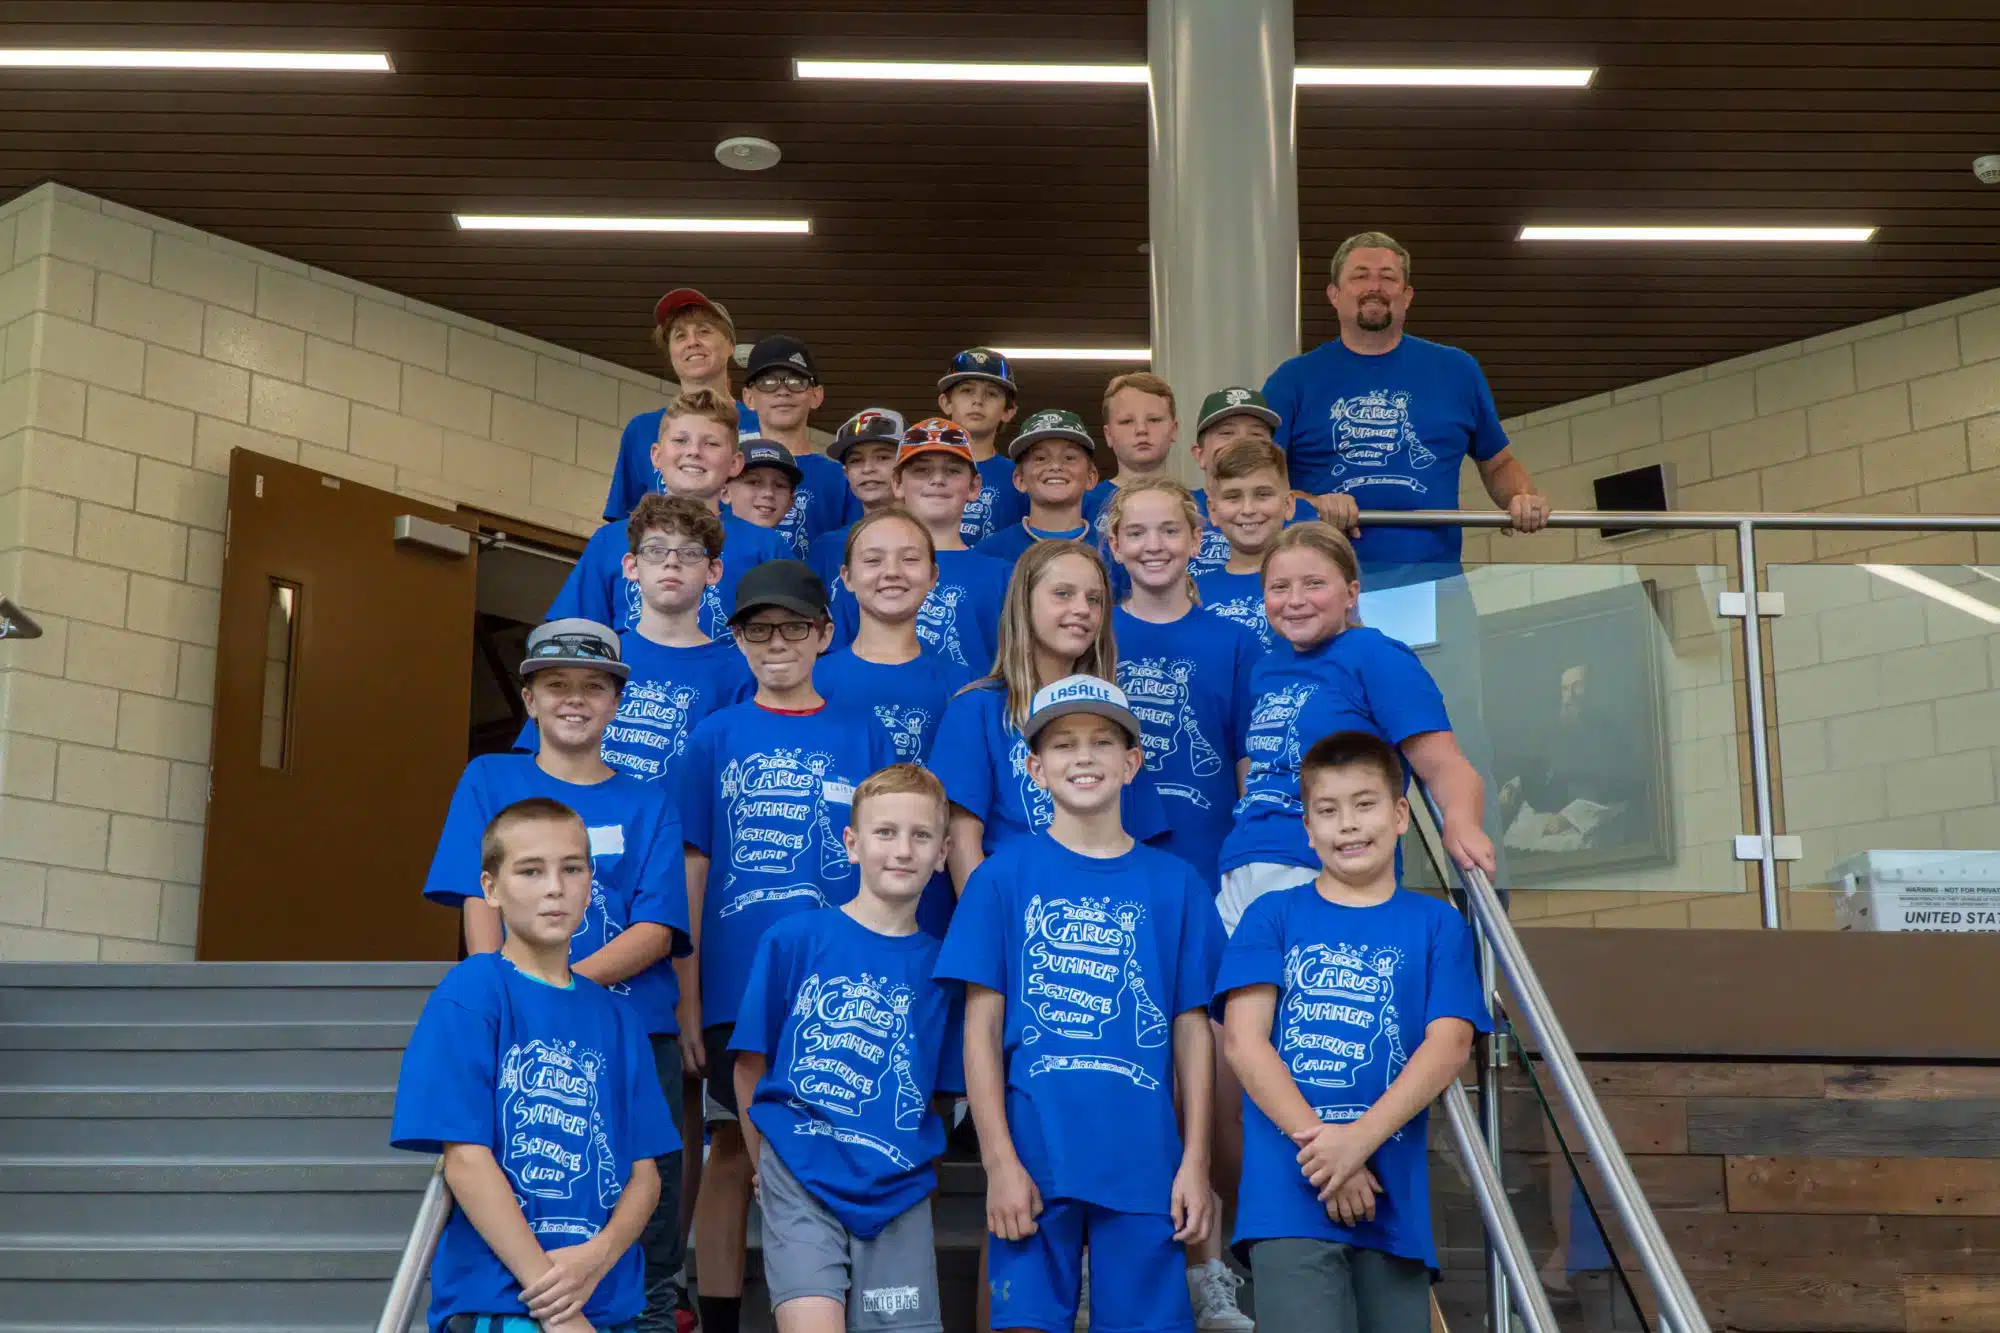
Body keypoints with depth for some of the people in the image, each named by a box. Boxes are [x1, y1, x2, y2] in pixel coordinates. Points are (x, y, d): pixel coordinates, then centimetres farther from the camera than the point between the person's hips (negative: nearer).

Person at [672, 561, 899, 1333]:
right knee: (733, 1151, 8)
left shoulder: (863, 739, 5)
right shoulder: (715, 738, 5)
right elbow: (693, 871, 4)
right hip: (737, 986, 0)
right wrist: (687, 994, -1)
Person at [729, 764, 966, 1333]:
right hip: (802, 1183, -3)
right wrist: (768, 1162, 5)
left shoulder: (941, 965, 5)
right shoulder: (793, 939, -2)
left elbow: (941, 1093, 12)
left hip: (898, 1191, 3)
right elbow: (750, 1063, 4)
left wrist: (911, 1163, 3)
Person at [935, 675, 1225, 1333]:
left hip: (1145, 1160, 1)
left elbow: (1192, 1029, 7)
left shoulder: (1176, 883, 7)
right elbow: (982, 1027, 0)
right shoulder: (1004, 876, 2)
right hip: (1034, 1156, -1)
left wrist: (1195, 1161, 2)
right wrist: (999, 1161, -6)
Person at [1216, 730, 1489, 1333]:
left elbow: (1449, 1045, 0)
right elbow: (1243, 1040, 0)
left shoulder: (1436, 925, 12)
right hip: (1289, 1194, -2)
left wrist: (1359, 1139, -14)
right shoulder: (1272, 916, 10)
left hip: (1394, 1196, 2)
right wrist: (1318, 1142, -13)